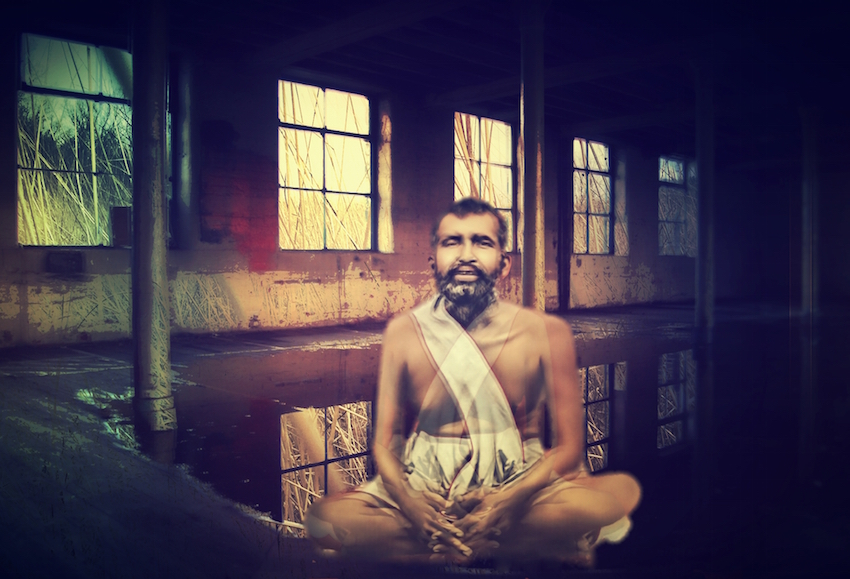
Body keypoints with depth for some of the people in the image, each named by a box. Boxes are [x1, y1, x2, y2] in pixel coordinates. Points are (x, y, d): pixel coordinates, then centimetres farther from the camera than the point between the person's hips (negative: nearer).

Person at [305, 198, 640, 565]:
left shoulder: (547, 333, -4)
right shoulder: (403, 333, 1)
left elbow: (569, 446, -2)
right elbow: (384, 443, 2)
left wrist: (510, 501, -22)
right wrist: (410, 503, -21)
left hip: (521, 488, 0)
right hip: (423, 492, 1)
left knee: (622, 491, -29)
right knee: (326, 518, -26)